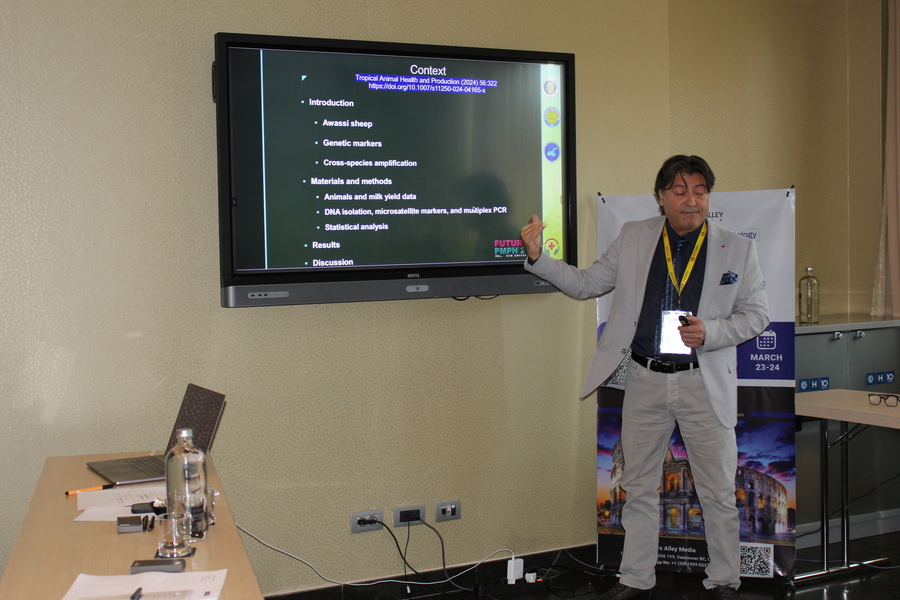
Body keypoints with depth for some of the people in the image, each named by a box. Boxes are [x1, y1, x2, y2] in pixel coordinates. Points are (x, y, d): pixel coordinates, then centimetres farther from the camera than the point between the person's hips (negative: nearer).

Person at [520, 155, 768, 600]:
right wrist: (537, 258, -4)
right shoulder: (633, 238, 5)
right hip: (644, 381, 2)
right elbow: (586, 284, 9)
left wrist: (710, 332, -15)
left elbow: (756, 314, 3)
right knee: (638, 487, 11)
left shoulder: (737, 249, 0)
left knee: (718, 492, 6)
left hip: (704, 383, -1)